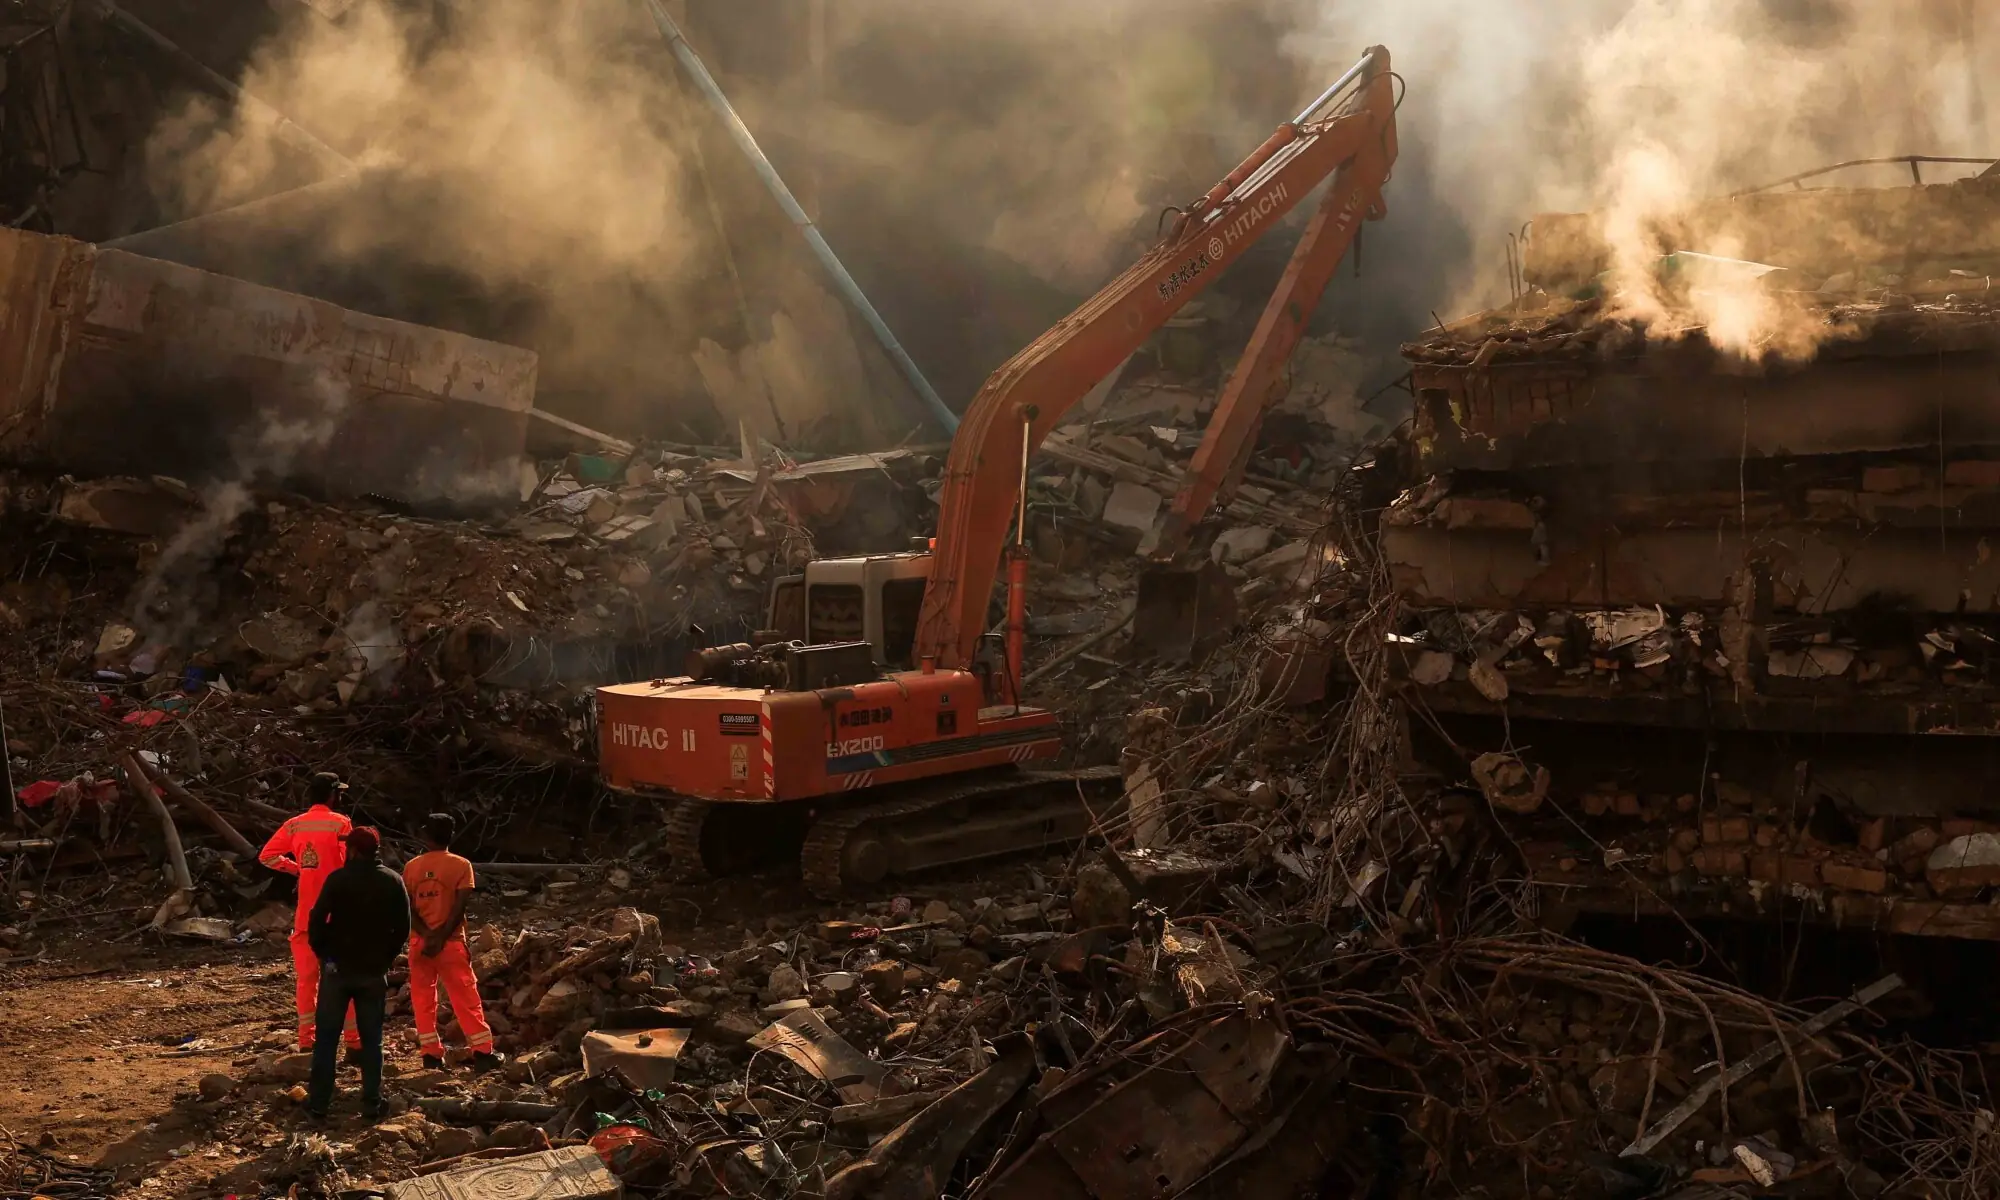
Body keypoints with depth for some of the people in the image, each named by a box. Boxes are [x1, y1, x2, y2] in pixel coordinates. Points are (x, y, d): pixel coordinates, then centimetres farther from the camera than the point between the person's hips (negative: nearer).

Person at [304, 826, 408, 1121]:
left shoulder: (338, 879, -10)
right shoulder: (394, 882, 1)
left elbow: (317, 920, -12)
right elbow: (403, 927, 2)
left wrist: (322, 952, 3)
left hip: (338, 967, -2)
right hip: (374, 971, 2)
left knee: (327, 1037, 6)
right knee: (371, 1039, 8)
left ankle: (318, 1100, 7)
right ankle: (372, 1103, 7)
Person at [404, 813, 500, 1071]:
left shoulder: (412, 866, 3)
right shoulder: (460, 865, -4)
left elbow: (407, 907, -3)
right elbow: (459, 906, -13)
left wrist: (427, 935, -10)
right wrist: (441, 937, -12)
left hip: (420, 942, 2)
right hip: (450, 942, -2)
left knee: (423, 999, 10)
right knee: (466, 998, 1)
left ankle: (431, 1053, 9)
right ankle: (482, 1052, -1)